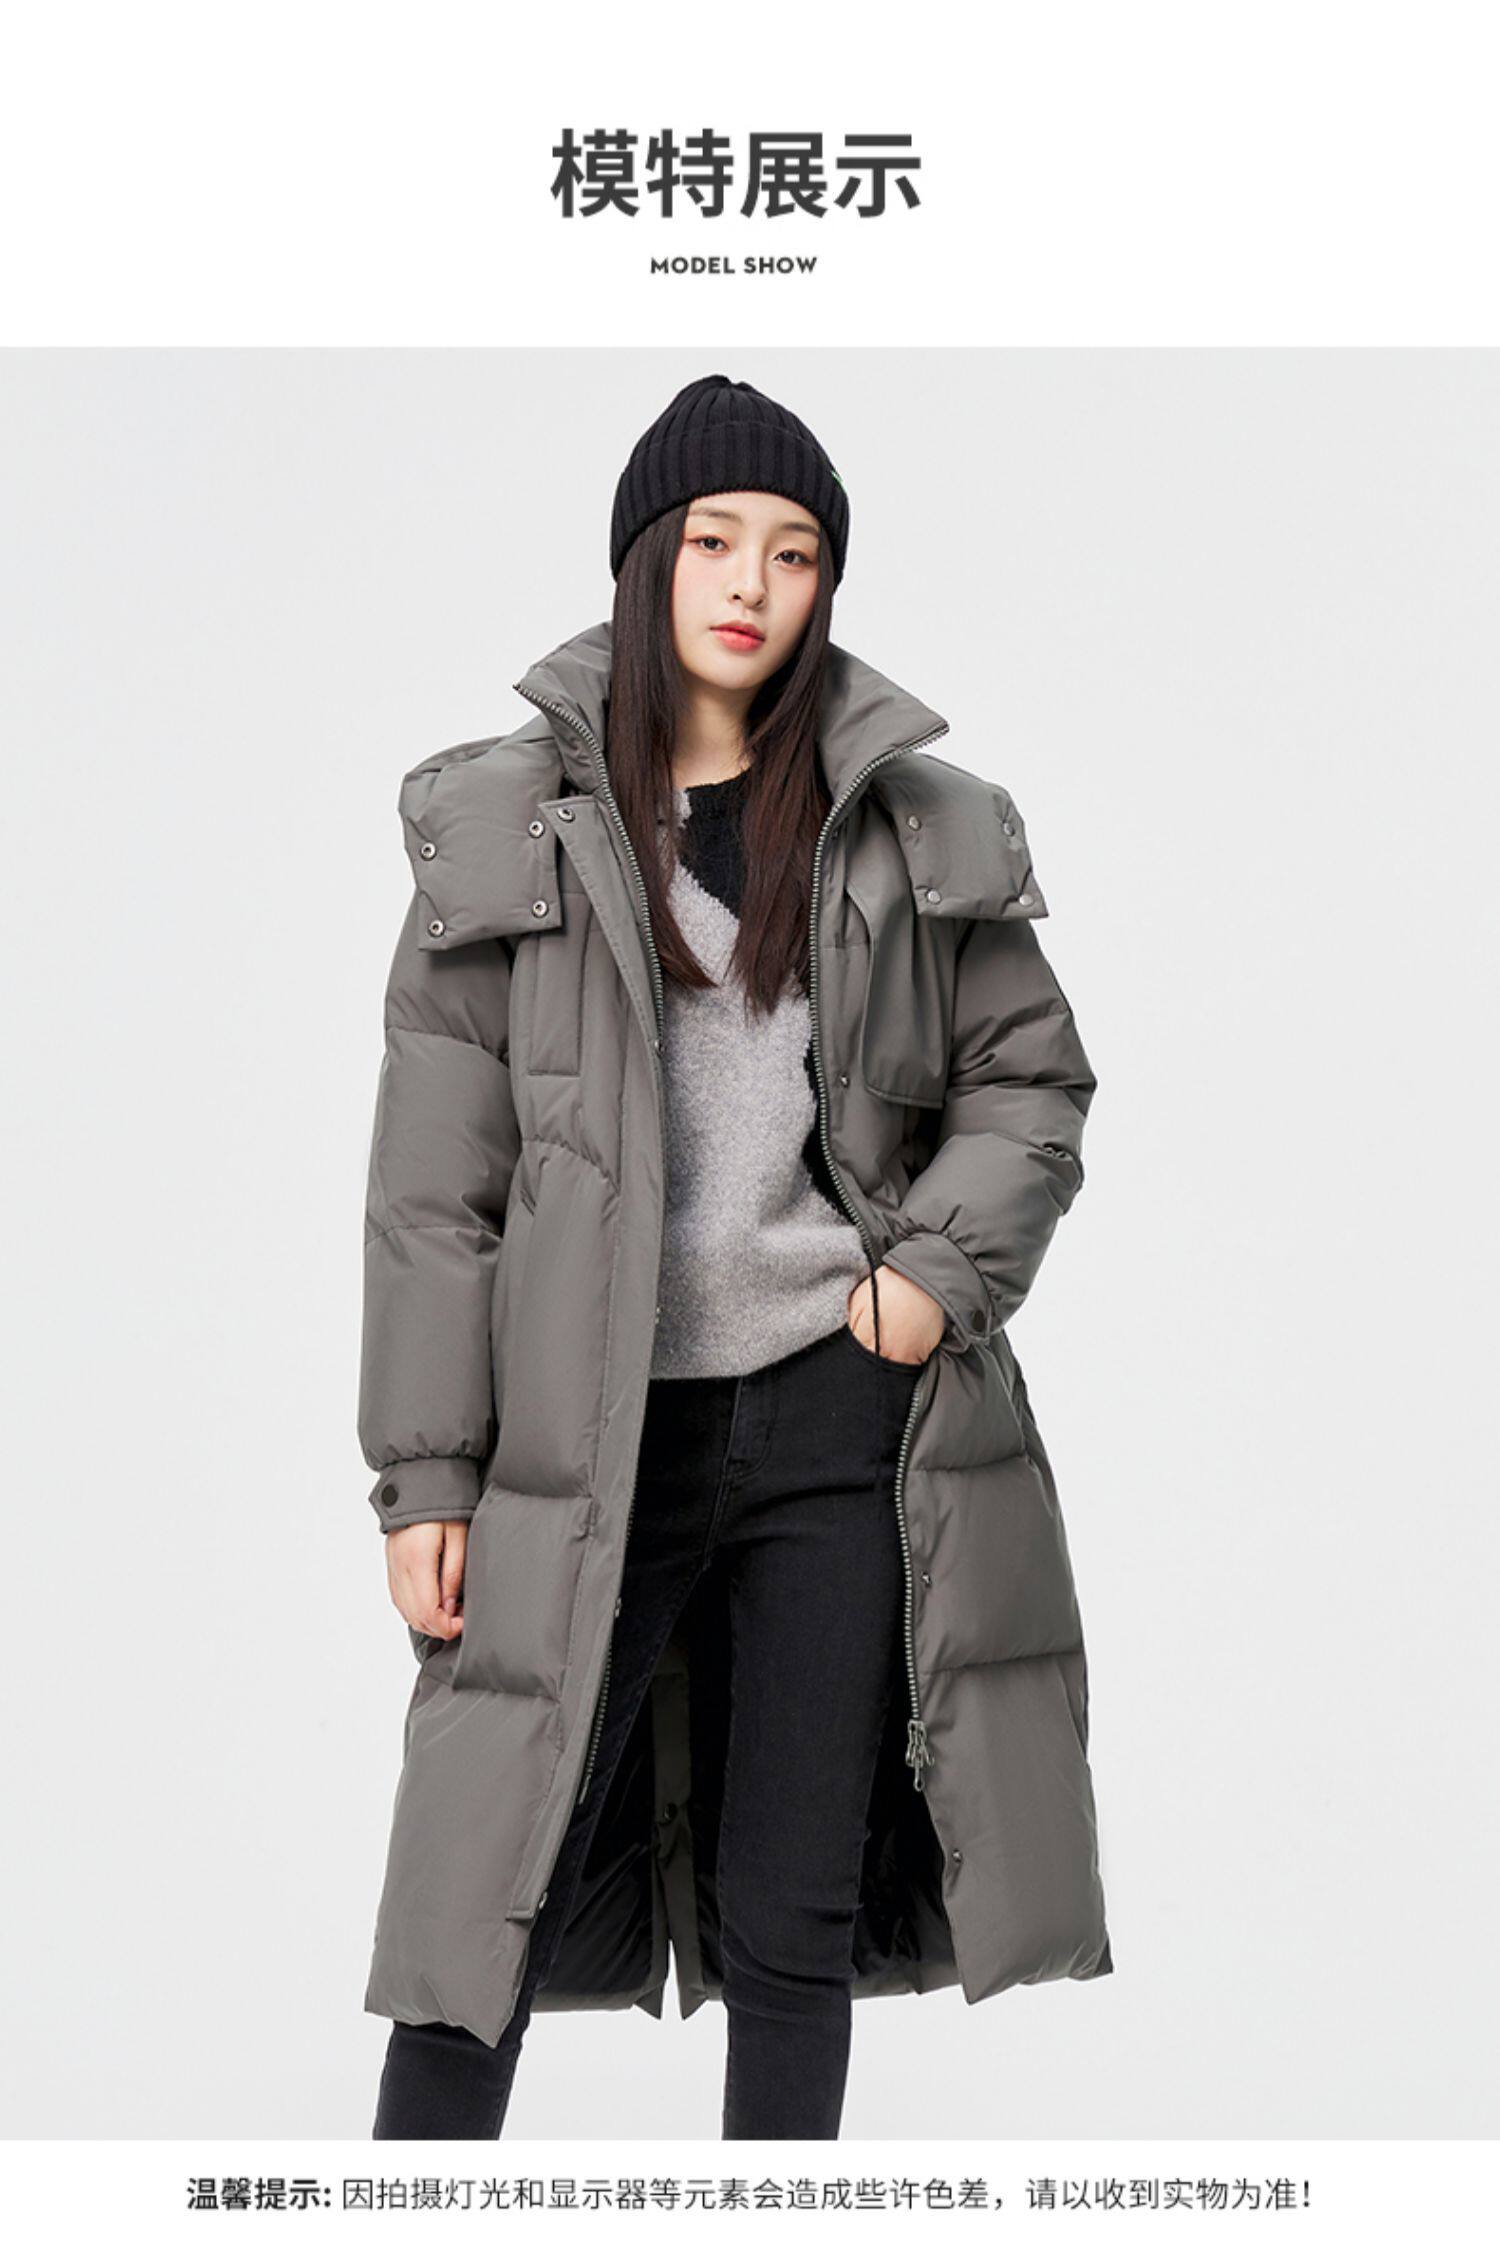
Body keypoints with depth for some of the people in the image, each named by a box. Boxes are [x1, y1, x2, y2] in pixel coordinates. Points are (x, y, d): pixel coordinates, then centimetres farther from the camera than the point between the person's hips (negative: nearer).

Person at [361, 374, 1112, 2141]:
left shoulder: (910, 827, 6)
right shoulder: (511, 827, 2)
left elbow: (1032, 1081, 14)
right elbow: (435, 1180, 0)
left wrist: (938, 1270, -4)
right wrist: (425, 1471, -4)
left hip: (838, 1413, 2)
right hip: (594, 1434, -1)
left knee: (795, 1919, 9)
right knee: (494, 1894, -1)